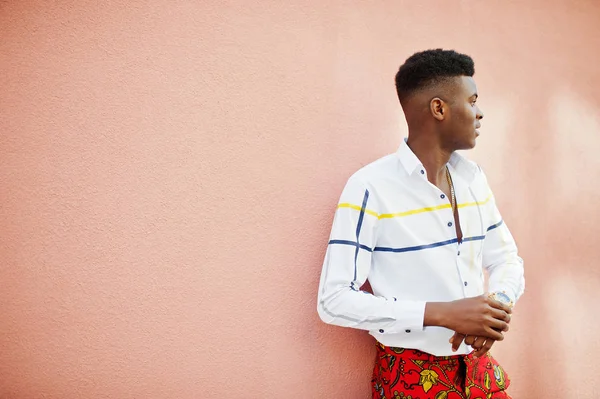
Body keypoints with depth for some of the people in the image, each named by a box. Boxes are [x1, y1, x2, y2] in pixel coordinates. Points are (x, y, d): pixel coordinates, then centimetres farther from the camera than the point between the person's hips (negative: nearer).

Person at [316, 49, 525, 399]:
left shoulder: (473, 177, 2)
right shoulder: (370, 187, -18)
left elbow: (507, 259, 10)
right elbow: (334, 300, -20)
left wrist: (497, 308, -12)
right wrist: (443, 313, -26)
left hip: (480, 368, 6)